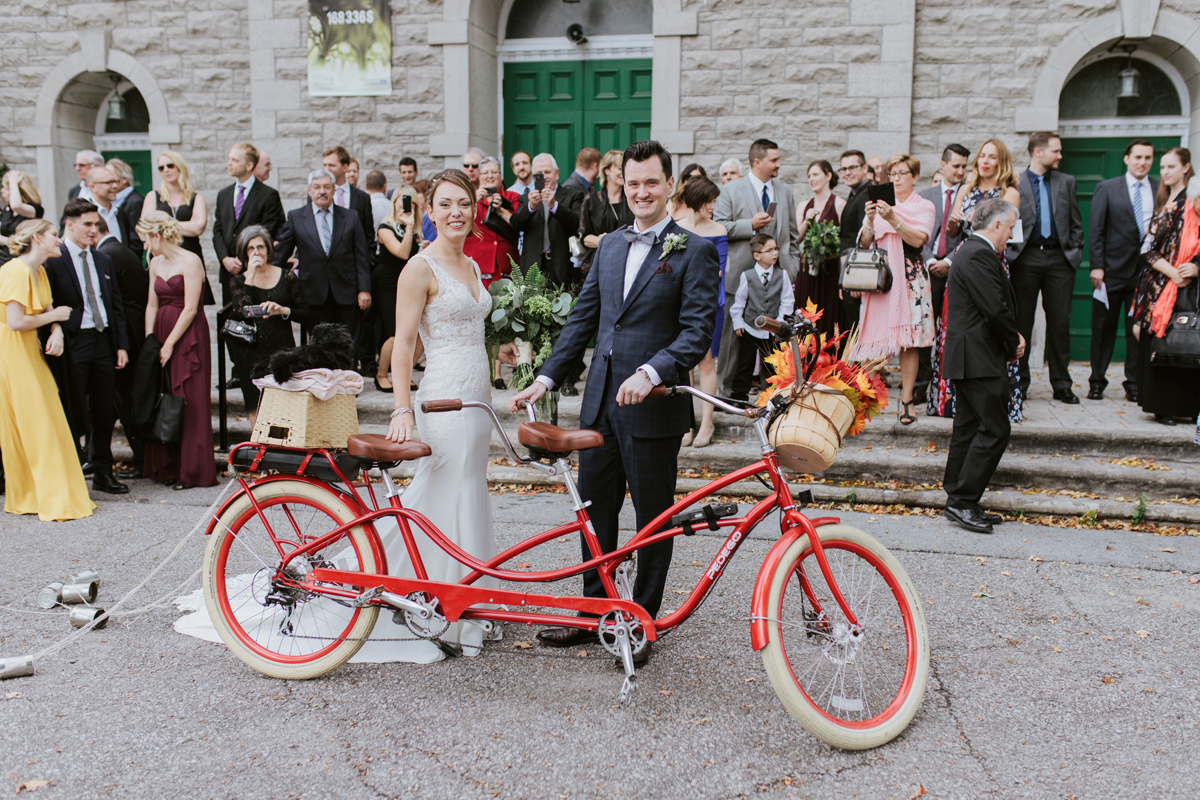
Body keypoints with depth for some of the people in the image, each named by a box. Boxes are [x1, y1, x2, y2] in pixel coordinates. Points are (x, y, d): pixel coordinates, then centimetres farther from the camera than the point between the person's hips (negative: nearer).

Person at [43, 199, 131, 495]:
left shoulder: (103, 261, 14)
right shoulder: (53, 261, -6)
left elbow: (117, 305, 14)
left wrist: (122, 345, 9)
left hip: (103, 342, 6)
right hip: (73, 345, -6)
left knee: (105, 412, 10)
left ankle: (103, 473, 20)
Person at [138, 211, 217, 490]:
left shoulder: (190, 262, -10)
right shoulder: (156, 263, 13)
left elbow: (190, 309, -14)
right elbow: (152, 304, 12)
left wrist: (169, 344, -13)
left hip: (188, 337, -7)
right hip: (161, 333, 7)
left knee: (189, 402, -4)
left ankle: (191, 471, 3)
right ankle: (166, 467, 16)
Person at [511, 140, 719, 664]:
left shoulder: (694, 252, -5)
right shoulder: (609, 247, 14)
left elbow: (697, 331, -13)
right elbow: (582, 320, 15)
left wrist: (651, 373, -28)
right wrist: (546, 379, 9)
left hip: (653, 406, -6)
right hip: (601, 403, 6)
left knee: (653, 521, 7)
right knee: (594, 512, 14)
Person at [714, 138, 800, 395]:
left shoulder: (785, 191, 14)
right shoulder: (732, 190, 1)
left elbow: (793, 234, 18)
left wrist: (792, 266, 10)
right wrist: (751, 225, -15)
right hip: (740, 274, -3)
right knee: (733, 333, 2)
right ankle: (728, 388, 12)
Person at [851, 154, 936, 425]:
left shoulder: (924, 207, 9)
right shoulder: (879, 204, 16)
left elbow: (917, 239, -8)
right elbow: (864, 244, 8)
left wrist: (892, 219, -19)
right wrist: (870, 221, -10)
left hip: (909, 278, -2)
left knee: (908, 341, -6)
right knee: (876, 339, -4)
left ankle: (906, 401, -2)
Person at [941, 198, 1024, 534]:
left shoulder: (973, 251, 19)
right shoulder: (979, 255, -16)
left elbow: (1000, 304, 19)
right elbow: (995, 309, -21)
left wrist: (1012, 336, 5)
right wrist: (1014, 342, -5)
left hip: (968, 355, 11)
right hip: (978, 357, -11)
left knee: (969, 427, 12)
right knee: (995, 429, -9)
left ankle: (958, 500, 18)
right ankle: (962, 502, -6)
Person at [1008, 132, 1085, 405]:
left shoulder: (1066, 182, 14)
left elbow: (1076, 223, 14)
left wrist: (1075, 254, 5)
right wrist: (1011, 252, -7)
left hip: (1059, 259, 3)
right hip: (1026, 259, -2)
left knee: (1060, 323, 3)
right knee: (1022, 322, 2)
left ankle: (1061, 385, 10)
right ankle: (1019, 382, 12)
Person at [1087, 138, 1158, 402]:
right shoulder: (1107, 188, 4)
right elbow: (1096, 230, 0)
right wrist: (1097, 265, -8)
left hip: (1147, 269, 1)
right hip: (1113, 269, -1)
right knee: (1104, 328, 5)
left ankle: (1134, 384, 13)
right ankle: (1097, 381, 14)